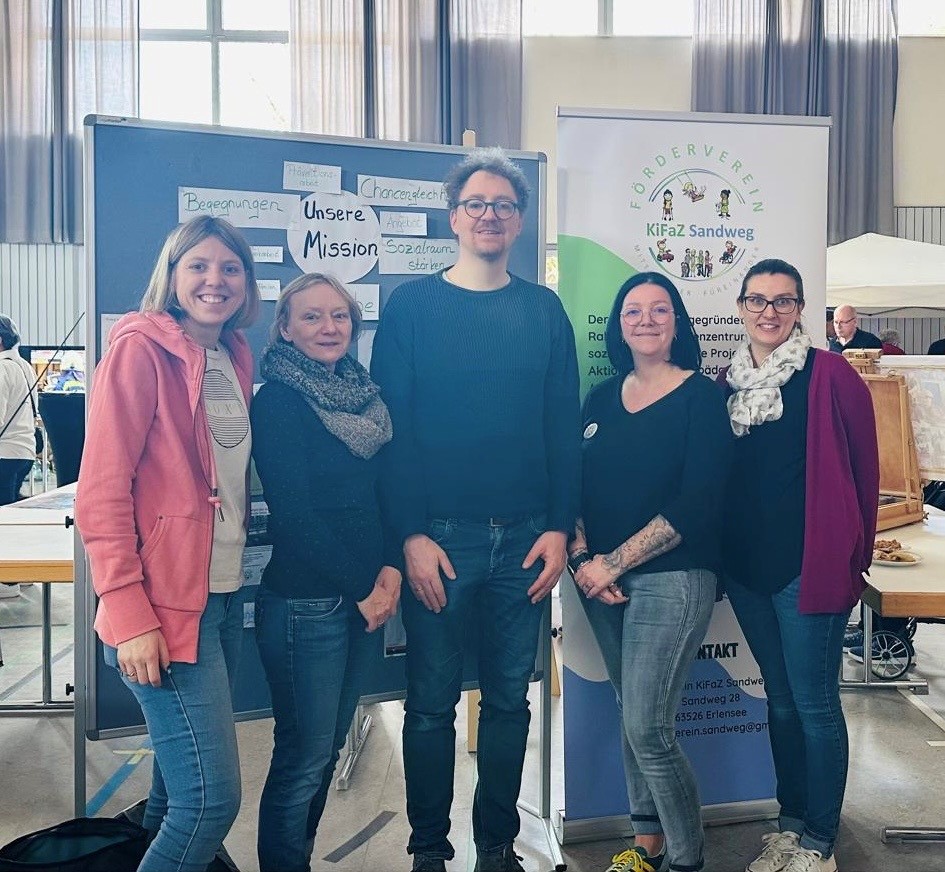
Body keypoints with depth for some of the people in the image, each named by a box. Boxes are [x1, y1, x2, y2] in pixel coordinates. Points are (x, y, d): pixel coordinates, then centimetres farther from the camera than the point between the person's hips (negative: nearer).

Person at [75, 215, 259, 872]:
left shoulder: (236, 356, 12)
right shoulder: (141, 349, -10)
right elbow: (101, 492, -14)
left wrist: (239, 560, 11)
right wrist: (130, 616, -18)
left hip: (224, 595, 7)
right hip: (164, 605, -7)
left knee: (182, 780, 18)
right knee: (213, 795, -7)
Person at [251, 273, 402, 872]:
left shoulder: (366, 392, 10)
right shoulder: (277, 400, -9)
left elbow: (386, 488, 11)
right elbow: (294, 514, -14)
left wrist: (391, 567, -5)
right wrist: (360, 588, -11)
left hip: (368, 596, 7)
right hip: (306, 602, -6)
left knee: (330, 746, 17)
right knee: (304, 757, 4)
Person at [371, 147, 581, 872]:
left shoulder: (545, 310, 8)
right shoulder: (411, 307, 1)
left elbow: (565, 426, 7)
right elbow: (390, 426, -4)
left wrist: (560, 527, -1)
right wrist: (411, 535, -11)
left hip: (525, 538, 3)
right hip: (440, 536, -2)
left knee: (510, 699, 13)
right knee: (432, 702, 8)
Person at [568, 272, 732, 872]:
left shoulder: (701, 397, -5)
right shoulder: (602, 399, 11)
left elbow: (697, 505, -14)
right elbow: (576, 486, 9)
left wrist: (612, 563, -14)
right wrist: (583, 560, -7)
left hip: (671, 579, -5)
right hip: (602, 579, 5)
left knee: (648, 727, -5)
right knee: (632, 716, 13)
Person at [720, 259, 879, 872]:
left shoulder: (829, 375, -7)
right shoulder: (726, 383, 8)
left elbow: (863, 466, -5)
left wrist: (853, 552, -3)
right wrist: (725, 552, 10)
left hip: (810, 564, -5)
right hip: (746, 566, 5)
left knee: (815, 705, 3)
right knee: (780, 701, 17)